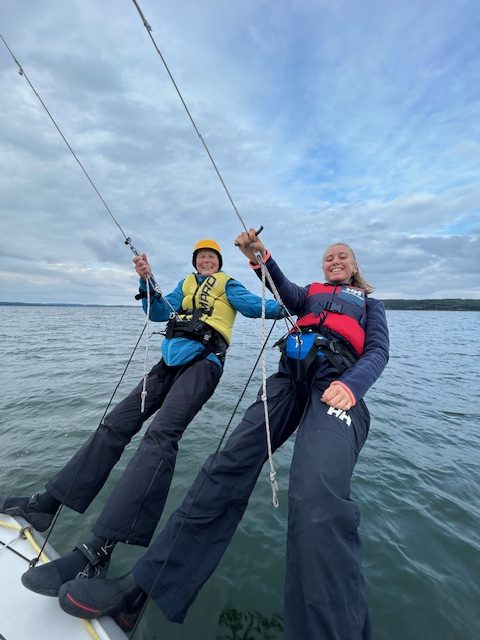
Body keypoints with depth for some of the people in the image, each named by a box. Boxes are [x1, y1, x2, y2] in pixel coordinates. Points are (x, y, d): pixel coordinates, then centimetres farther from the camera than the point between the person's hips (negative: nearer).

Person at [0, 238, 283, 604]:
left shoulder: (228, 284, 15)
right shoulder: (186, 285, 29)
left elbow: (255, 307, 2)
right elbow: (160, 312, 18)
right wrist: (147, 280, 6)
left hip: (203, 361, -6)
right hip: (172, 360, 7)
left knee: (161, 434, -26)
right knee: (116, 424, 2)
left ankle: (98, 551, -30)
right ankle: (47, 504, 11)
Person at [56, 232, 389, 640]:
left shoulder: (370, 303, 29)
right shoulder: (310, 292, 34)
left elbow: (378, 351, 11)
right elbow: (285, 292, 11)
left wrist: (353, 384, -12)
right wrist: (261, 258, -9)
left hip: (336, 382, -1)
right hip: (291, 375, 2)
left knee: (318, 498, -30)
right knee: (229, 465, -13)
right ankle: (142, 585, -4)